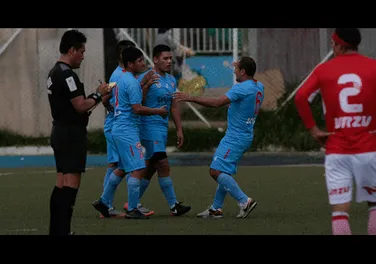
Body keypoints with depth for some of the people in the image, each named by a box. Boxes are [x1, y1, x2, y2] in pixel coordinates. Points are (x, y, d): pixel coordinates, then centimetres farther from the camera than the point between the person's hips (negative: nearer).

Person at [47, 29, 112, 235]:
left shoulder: (55, 73, 15)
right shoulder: (67, 75, -17)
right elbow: (81, 106, -21)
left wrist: (96, 95, 14)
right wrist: (98, 95, -5)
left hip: (60, 131, 10)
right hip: (71, 134, -10)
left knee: (61, 184, 13)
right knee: (71, 183, -12)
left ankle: (56, 230, 15)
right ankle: (62, 231, -17)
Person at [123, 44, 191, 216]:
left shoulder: (171, 80, 14)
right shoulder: (145, 78, -12)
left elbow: (173, 106, 20)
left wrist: (179, 129, 17)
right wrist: (145, 85, -28)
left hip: (163, 128, 9)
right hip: (149, 126, -9)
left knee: (150, 168, 11)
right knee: (163, 165, -12)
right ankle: (174, 206, -10)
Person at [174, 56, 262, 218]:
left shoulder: (241, 88, -19)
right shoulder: (259, 87, 9)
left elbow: (218, 102, -28)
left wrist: (191, 98, -26)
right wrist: (239, 67, 38)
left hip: (235, 138, -10)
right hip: (245, 137, 10)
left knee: (216, 171, -14)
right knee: (224, 172, 16)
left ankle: (245, 201, -17)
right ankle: (216, 209, 19)